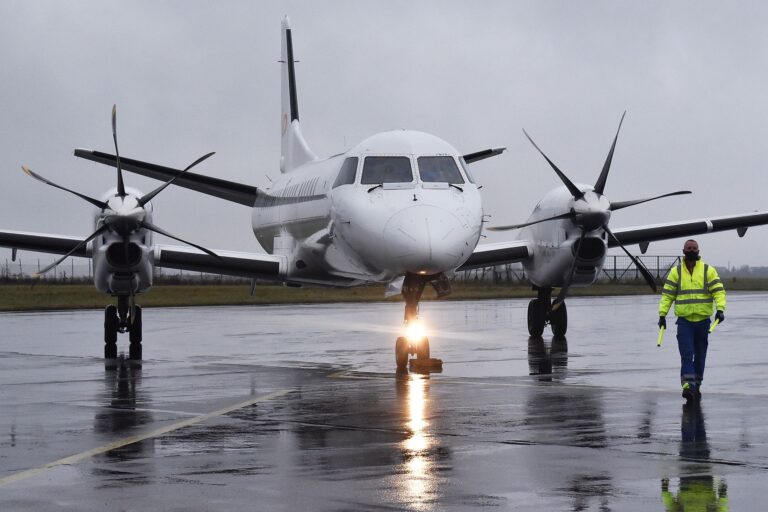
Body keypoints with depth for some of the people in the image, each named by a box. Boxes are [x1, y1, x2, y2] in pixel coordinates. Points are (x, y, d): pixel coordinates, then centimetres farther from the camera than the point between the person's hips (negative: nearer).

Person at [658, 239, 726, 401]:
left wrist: (720, 309, -17)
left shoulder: (708, 270, 4)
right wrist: (662, 314, -1)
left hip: (703, 320, 1)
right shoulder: (676, 271, 6)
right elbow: (667, 294, 6)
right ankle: (688, 385, -21)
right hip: (684, 320, -1)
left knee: (700, 355, 9)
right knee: (686, 354, -13)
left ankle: (696, 386, 21)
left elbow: (718, 291, -2)